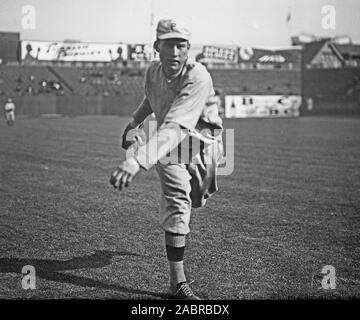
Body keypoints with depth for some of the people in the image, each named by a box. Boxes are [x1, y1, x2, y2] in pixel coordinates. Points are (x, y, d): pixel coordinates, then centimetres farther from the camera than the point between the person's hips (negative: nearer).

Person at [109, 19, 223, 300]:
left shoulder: (198, 78, -32)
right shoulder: (153, 72, -11)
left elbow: (174, 128, -45)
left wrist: (138, 160, -57)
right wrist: (133, 124, 29)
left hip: (203, 144, -2)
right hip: (169, 143, 2)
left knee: (196, 200, 16)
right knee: (177, 202, -17)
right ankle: (178, 282, -15)